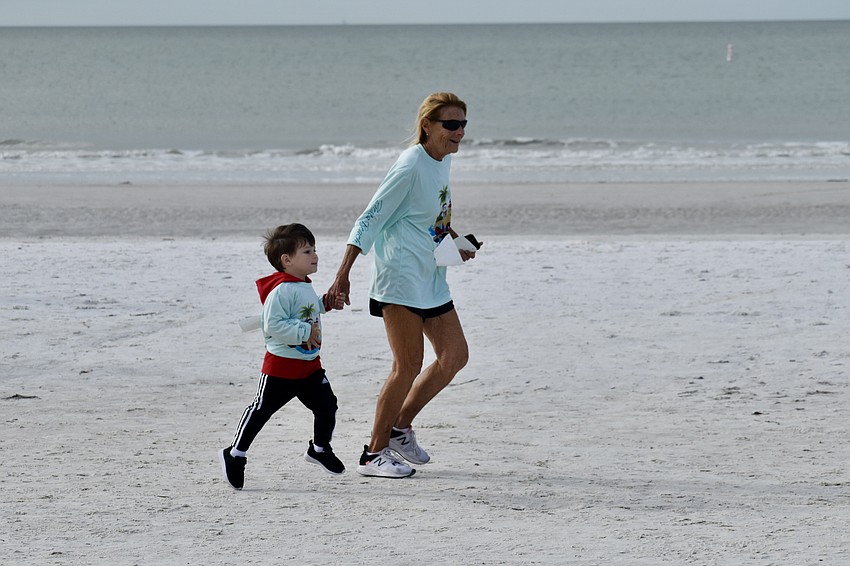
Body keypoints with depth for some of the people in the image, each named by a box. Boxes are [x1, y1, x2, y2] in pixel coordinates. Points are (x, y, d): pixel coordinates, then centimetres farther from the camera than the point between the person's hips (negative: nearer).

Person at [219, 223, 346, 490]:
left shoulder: (306, 288, 11)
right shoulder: (282, 290, -21)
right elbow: (273, 325, -28)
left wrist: (324, 304, 13)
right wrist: (305, 332, -29)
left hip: (309, 363, 9)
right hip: (281, 365, -9)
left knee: (326, 405, 9)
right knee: (262, 409, -3)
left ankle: (320, 449, 31)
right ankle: (235, 454, 9)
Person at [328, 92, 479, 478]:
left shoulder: (443, 160, 9)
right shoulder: (410, 167, -16)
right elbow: (370, 218, -17)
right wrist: (343, 274, -23)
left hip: (431, 280, 9)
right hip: (400, 277, -9)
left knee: (455, 356, 7)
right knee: (409, 364, -9)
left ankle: (400, 428, 19)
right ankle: (374, 454, -1)